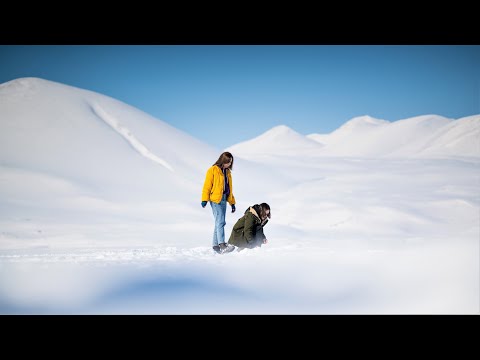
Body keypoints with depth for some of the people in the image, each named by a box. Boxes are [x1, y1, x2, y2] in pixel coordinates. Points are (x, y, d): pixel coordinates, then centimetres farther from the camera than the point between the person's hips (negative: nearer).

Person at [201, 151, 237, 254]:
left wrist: (232, 202, 22)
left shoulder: (227, 172, 19)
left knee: (220, 222, 8)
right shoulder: (213, 170, -3)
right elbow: (207, 185, -5)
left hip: (223, 200, 7)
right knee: (220, 221, -18)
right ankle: (222, 245, -26)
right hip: (215, 199, -7)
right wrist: (204, 199, -13)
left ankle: (216, 245, 12)